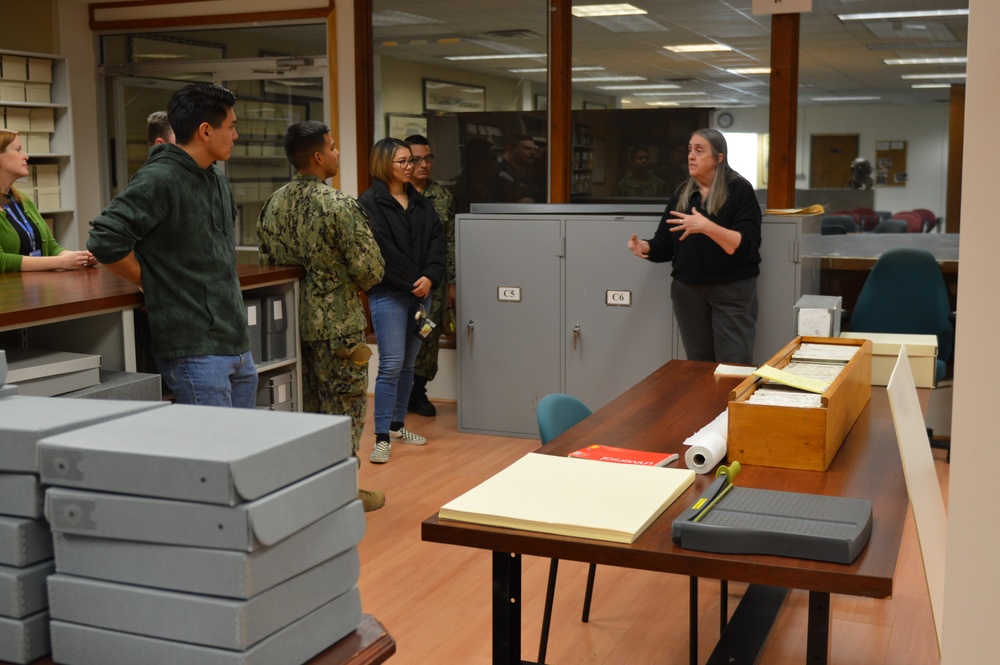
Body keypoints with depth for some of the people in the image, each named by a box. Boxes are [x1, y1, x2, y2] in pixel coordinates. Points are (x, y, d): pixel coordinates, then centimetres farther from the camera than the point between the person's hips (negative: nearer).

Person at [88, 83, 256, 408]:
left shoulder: (218, 179, 15)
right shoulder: (159, 179, -13)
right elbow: (105, 241, -20)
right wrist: (156, 284, -8)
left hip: (238, 344, 9)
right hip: (195, 352, -9)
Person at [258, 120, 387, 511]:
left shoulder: (274, 204, 3)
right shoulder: (339, 206, -19)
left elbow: (266, 259, 12)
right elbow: (371, 270, -18)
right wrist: (354, 284, 3)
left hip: (293, 319, 7)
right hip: (337, 323, -7)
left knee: (307, 405, 18)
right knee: (344, 406, 5)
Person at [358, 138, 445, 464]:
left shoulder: (421, 203, 15)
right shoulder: (370, 202, -7)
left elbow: (436, 241, 8)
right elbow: (379, 250, -15)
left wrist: (430, 277, -9)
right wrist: (411, 282, -14)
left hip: (420, 293, 7)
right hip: (388, 294, -7)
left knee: (408, 364, 13)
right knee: (391, 365, -10)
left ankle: (397, 425, 25)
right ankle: (382, 438, -6)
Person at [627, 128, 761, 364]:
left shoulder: (739, 190, -6)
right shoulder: (682, 195, 11)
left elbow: (746, 245, -18)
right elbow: (665, 245, 8)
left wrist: (706, 226, -30)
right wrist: (645, 247, -14)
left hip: (732, 290, -5)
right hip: (688, 290, 5)